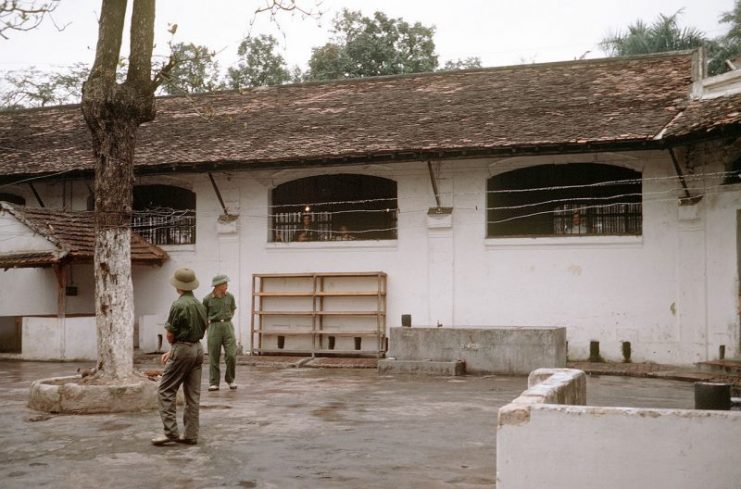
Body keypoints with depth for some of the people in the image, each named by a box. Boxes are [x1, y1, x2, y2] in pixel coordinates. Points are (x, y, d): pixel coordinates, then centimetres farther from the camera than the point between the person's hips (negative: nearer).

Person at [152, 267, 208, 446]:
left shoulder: (179, 305, -15)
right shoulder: (200, 305, 9)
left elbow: (170, 334, -10)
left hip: (182, 350, -8)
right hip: (198, 349, 8)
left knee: (166, 390, 0)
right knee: (193, 394, 8)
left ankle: (171, 432, -4)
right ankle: (190, 435, 10)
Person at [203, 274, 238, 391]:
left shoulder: (230, 297, 4)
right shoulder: (207, 299, -5)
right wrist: (210, 323, 3)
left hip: (228, 326, 2)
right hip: (214, 327, -2)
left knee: (231, 355, -5)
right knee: (214, 357, 1)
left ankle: (230, 380, 14)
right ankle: (213, 383, 9)